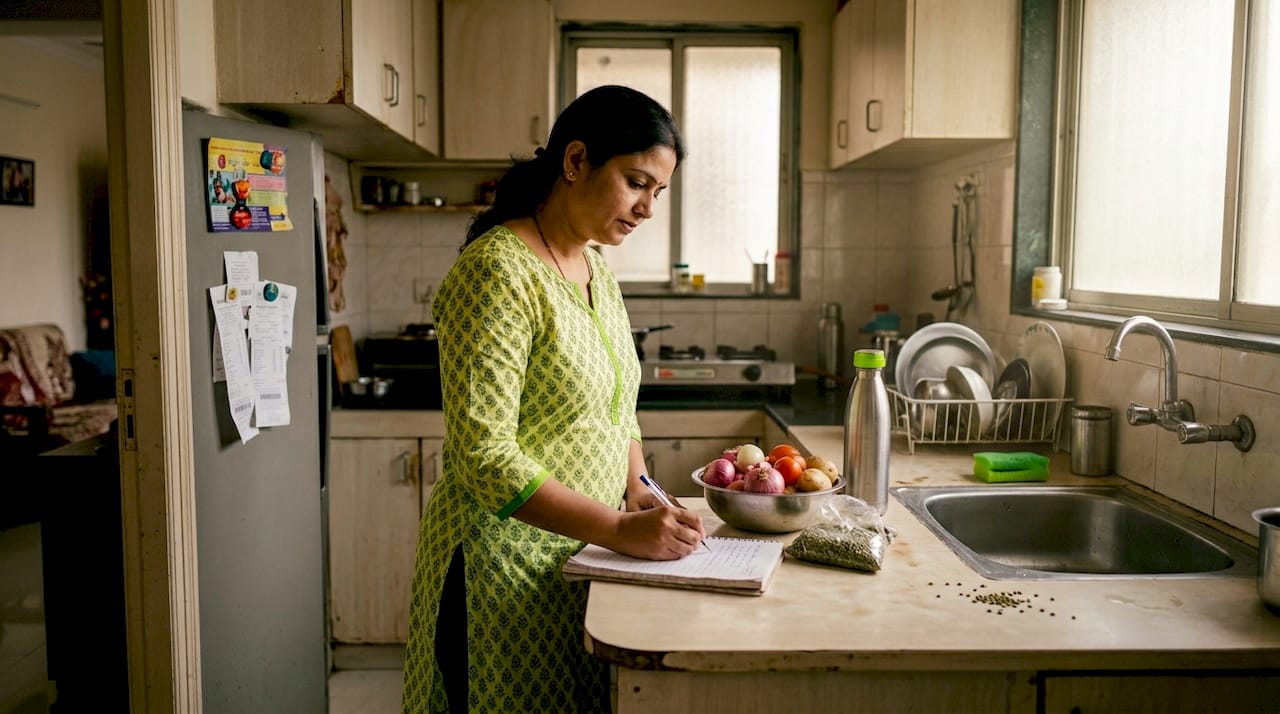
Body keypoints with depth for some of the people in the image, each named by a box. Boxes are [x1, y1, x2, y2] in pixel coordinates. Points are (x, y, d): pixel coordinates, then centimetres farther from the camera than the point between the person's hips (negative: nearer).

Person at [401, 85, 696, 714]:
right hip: (510, 563, -8)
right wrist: (620, 529, -26)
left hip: (586, 556, 8)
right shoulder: (498, 272, -20)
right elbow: (483, 456, -25)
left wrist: (637, 488, -1)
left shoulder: (595, 270, 8)